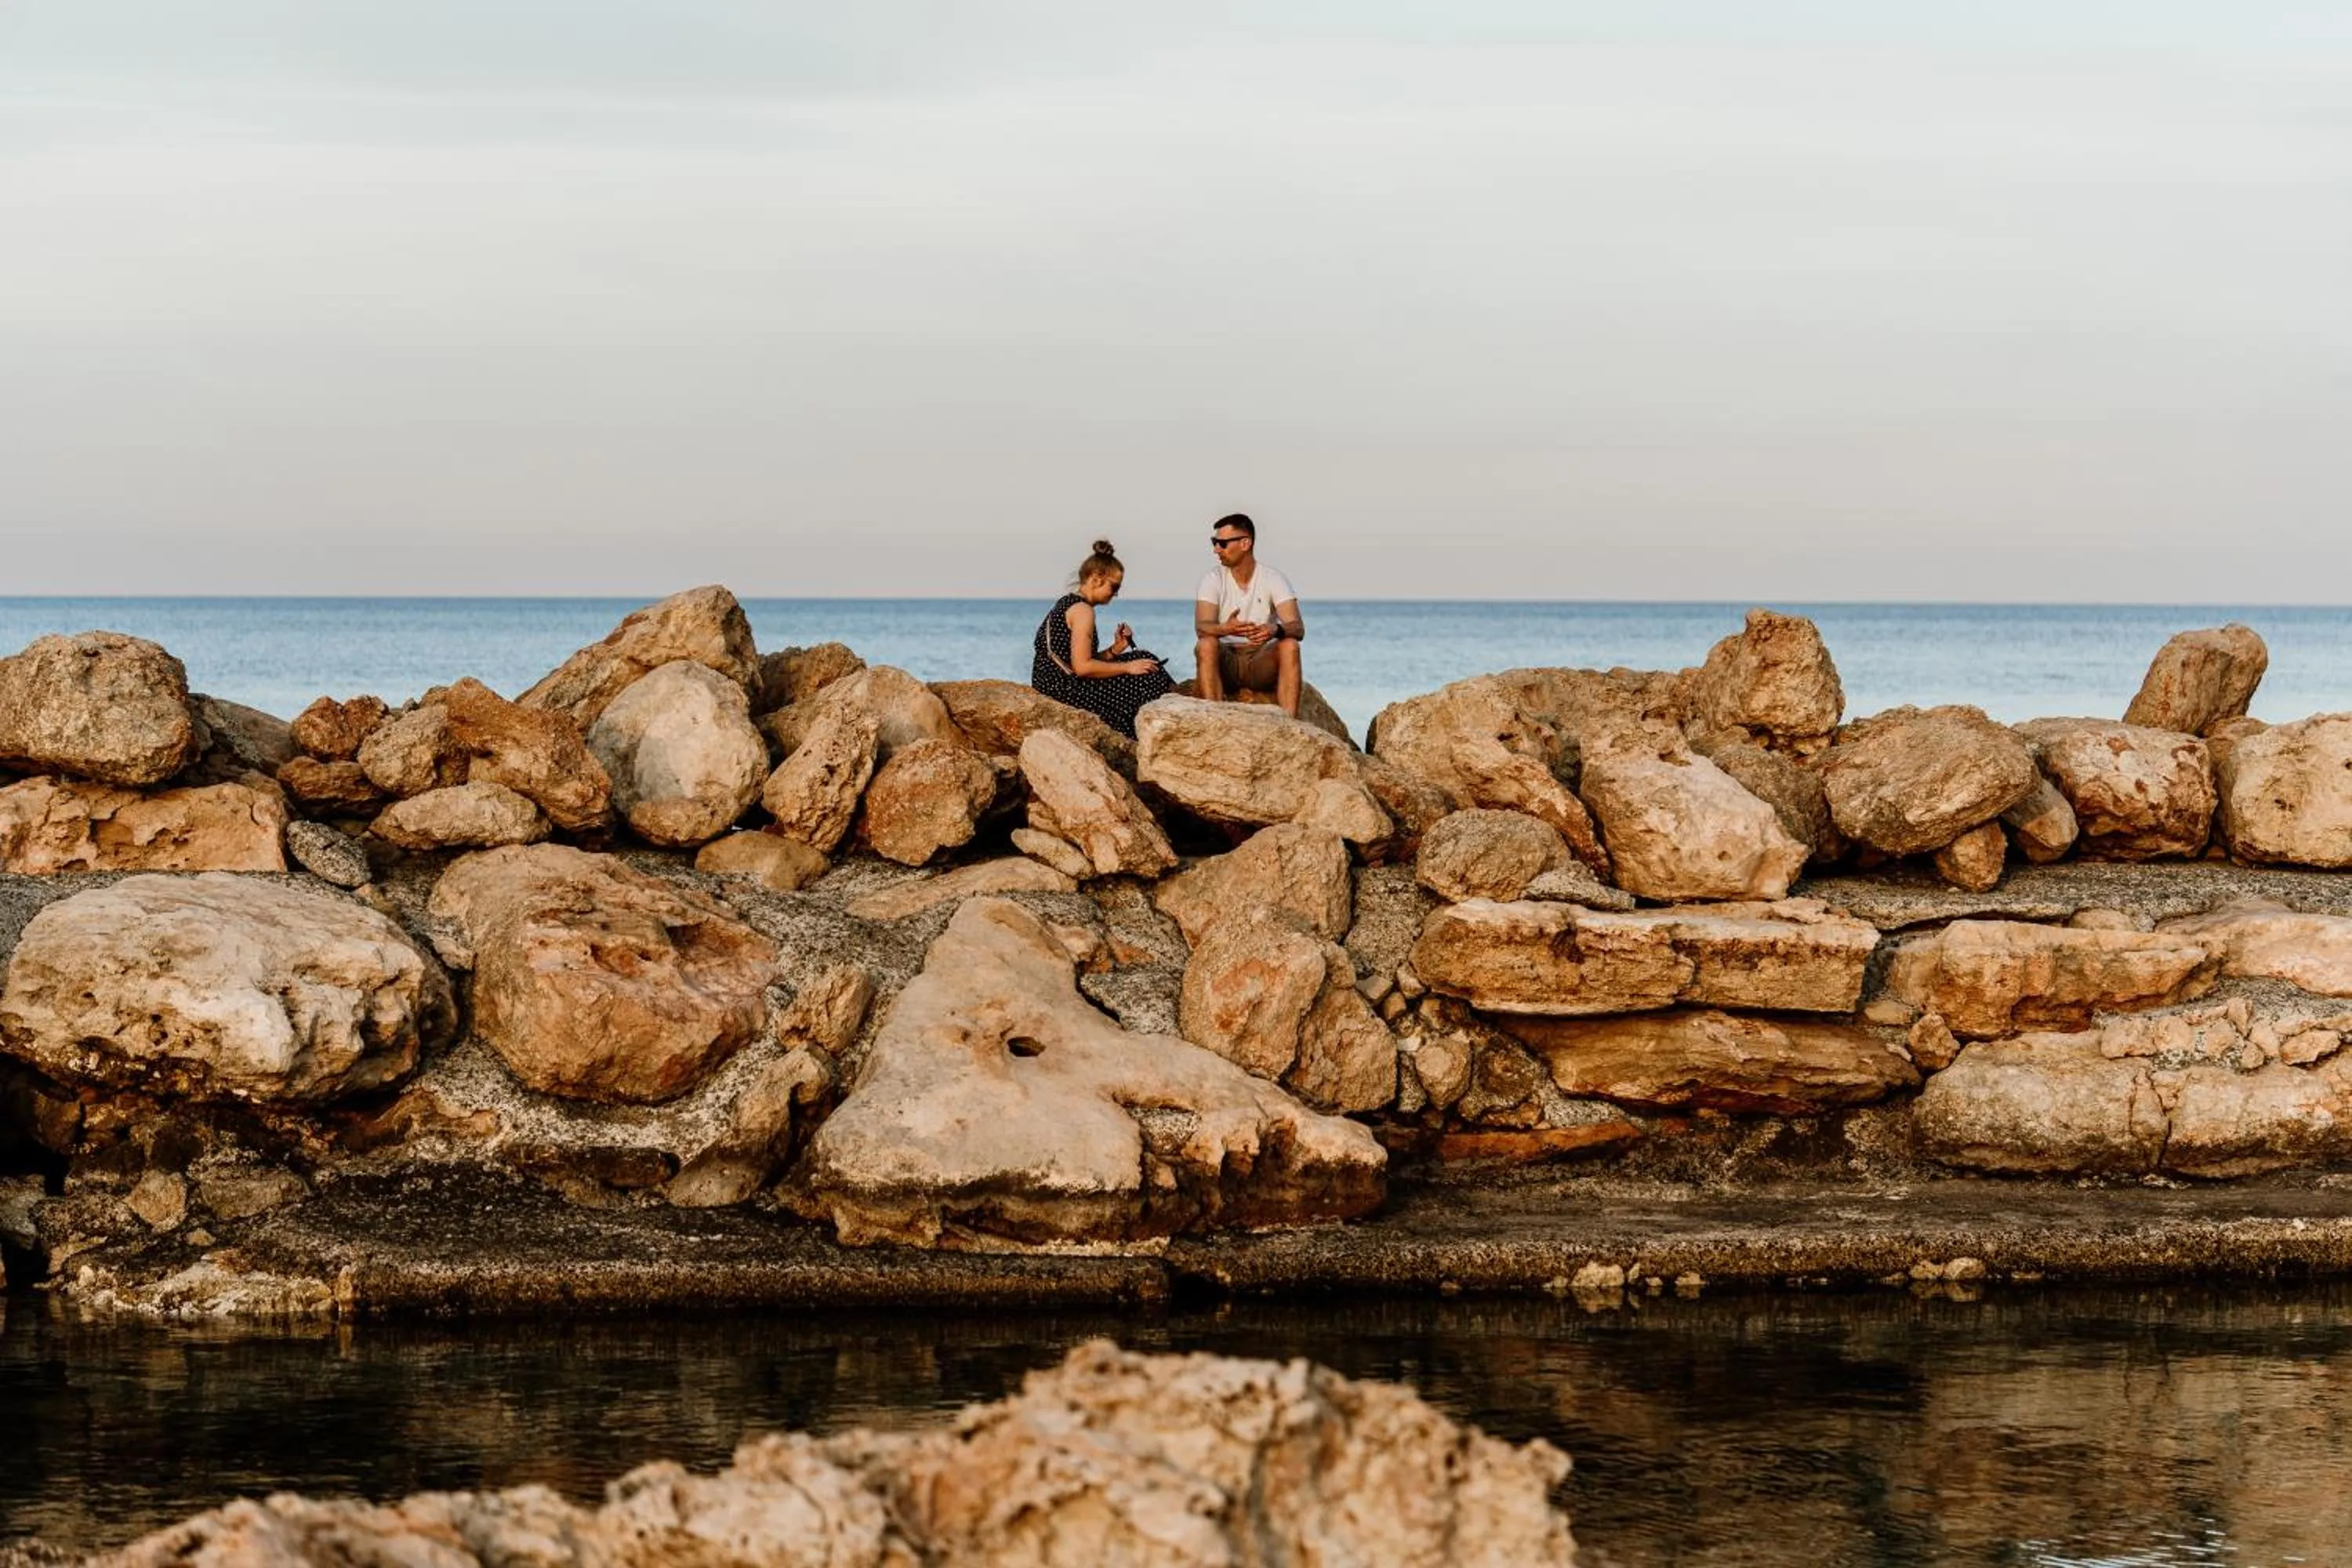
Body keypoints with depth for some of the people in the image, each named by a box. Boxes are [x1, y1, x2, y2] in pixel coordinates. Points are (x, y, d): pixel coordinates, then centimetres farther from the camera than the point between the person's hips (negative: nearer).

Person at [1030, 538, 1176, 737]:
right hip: (1066, 689, -10)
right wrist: (1127, 667, -13)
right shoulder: (1082, 609, -14)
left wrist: (1114, 650, 6)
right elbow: (1082, 667, -21)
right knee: (1145, 677, -1)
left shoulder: (1066, 604, 17)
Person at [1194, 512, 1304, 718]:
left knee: (1289, 646, -29)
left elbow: (1298, 628, -15)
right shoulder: (1214, 579, -1)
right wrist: (1225, 629, -41)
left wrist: (1275, 630, -40)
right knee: (1206, 645, -31)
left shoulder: (1274, 579, -2)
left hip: (1263, 664, 0)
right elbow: (1201, 627, -16)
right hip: (1225, 662, 0)